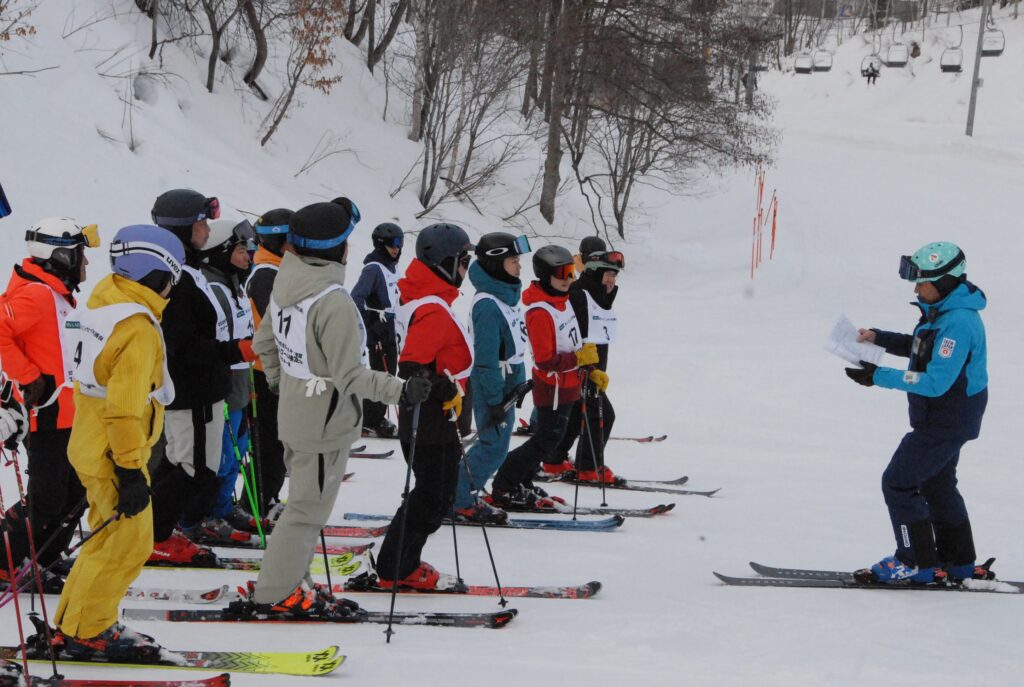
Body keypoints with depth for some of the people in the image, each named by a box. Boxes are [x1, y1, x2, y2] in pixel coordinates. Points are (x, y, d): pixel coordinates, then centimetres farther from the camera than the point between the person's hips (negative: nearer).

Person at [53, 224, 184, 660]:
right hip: (114, 455, -10)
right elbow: (124, 408, -26)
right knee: (127, 544, 0)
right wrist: (131, 471, -22)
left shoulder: (105, 298, 5)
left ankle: (74, 625, 26)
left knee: (112, 539, 19)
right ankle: (87, 633, 7)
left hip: (92, 443, 10)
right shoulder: (138, 330, -23)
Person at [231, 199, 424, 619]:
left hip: (294, 416, 9)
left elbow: (264, 343, 13)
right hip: (326, 422, -8)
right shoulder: (334, 303, -26)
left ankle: (288, 582, 30)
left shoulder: (286, 286, 0)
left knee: (305, 501, 22)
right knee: (308, 509, 4)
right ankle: (275, 594, 11)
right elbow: (349, 376, -25)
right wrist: (400, 390, -20)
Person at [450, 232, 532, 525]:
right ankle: (459, 502, 3)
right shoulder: (488, 305, -22)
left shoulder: (508, 295, 9)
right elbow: (486, 358, -22)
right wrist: (494, 401, -21)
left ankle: (465, 497, 21)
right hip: (492, 386, -10)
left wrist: (519, 383, 21)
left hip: (507, 383, 10)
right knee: (493, 446, -6)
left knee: (495, 443, 12)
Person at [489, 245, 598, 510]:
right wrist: (580, 358, -24)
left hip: (566, 386, 9)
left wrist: (589, 368, 17)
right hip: (553, 387, -9)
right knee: (546, 440, -5)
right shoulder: (540, 312, -24)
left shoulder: (562, 301, 7)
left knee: (549, 437, 17)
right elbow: (545, 360, -26)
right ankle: (504, 490, 2)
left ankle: (521, 484, 28)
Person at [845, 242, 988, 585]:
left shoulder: (958, 323, -28)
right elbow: (924, 349, 20)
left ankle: (916, 562, 4)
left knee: (898, 483, -4)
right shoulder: (942, 310, 3)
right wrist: (879, 338, 6)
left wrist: (879, 376, -28)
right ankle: (958, 562, 35)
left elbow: (936, 382, -31)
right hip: (944, 418, 10)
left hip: (946, 422, -10)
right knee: (937, 485, 23)